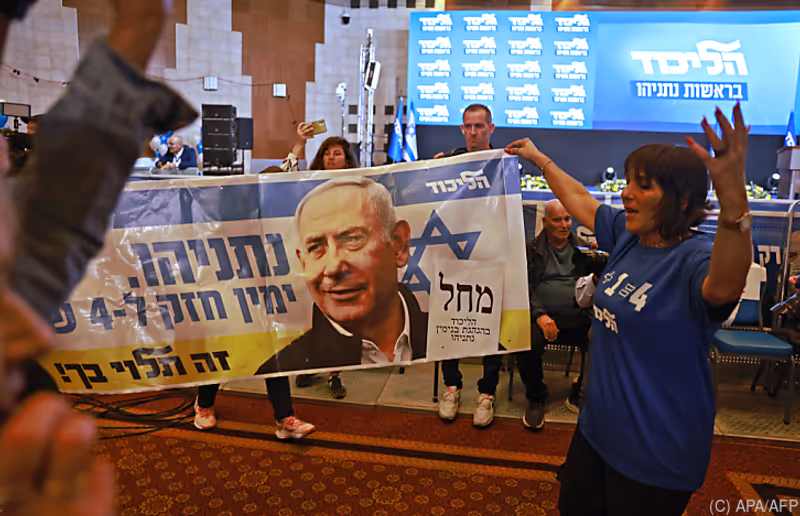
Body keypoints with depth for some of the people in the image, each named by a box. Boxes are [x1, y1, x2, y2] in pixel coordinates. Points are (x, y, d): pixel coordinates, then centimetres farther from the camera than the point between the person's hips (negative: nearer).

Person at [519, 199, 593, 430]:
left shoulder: (584, 248, 18)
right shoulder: (531, 250, 11)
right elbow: (524, 287, 1)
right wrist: (539, 315, -14)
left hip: (578, 317, 2)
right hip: (543, 315, -2)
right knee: (527, 341, -33)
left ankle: (579, 395, -1)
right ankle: (535, 398, -5)